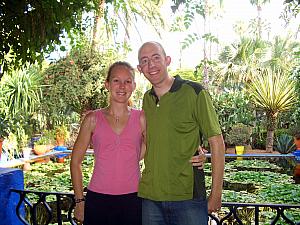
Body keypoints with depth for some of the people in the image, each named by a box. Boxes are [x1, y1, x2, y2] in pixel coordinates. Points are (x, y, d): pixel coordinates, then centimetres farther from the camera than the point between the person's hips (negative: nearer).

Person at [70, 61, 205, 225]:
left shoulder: (142, 119, 2)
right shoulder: (93, 119, 1)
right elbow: (76, 161, 7)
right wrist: (79, 201, 4)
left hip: (132, 199, 0)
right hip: (98, 199, 0)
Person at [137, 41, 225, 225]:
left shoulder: (194, 93, -7)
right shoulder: (146, 99, 9)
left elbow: (217, 143, -7)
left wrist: (216, 193, -10)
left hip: (187, 196, -4)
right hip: (149, 196, 5)